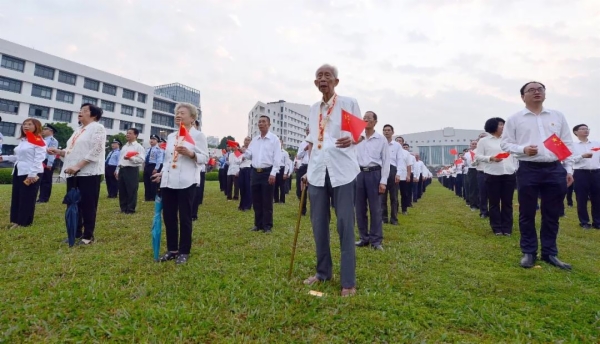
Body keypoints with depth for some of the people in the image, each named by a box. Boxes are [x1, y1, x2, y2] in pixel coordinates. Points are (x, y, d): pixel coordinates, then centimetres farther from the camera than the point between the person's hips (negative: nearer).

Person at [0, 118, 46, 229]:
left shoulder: (38, 141, -9)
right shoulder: (22, 140, 17)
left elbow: (38, 159, -16)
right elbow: (19, 157, 22)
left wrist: (32, 174, -21)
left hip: (30, 174, -8)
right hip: (18, 172, 8)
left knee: (27, 198, -1)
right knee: (16, 197, 10)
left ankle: (23, 222, 6)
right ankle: (15, 220, 19)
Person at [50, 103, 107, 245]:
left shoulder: (97, 128, -5)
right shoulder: (78, 130, 22)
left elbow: (95, 151, -16)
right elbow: (72, 150, 25)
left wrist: (78, 166, -21)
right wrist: (59, 152, 5)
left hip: (88, 173, -9)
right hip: (73, 173, 9)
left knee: (87, 206, -3)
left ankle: (88, 236, 7)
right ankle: (76, 233, 24)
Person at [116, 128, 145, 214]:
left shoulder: (138, 147, -4)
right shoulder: (124, 146, 20)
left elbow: (141, 160, -15)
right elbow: (120, 159, 22)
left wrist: (130, 158, -25)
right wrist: (117, 170, 18)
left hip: (132, 170, -8)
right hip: (122, 170, 8)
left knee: (131, 191, -3)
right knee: (122, 190, 11)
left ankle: (131, 209, 5)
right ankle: (123, 208, 21)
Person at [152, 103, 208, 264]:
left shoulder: (198, 135, -1)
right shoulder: (171, 136, 18)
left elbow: (205, 157, -7)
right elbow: (167, 158, 22)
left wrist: (190, 154, -22)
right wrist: (162, 172, 13)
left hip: (186, 182, -6)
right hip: (168, 181, 6)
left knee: (184, 217, 2)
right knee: (168, 216, 8)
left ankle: (184, 252, 14)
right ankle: (172, 249, 23)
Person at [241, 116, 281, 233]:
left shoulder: (274, 139, -3)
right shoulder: (254, 140, 14)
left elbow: (277, 158, -9)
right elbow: (249, 155, 9)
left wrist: (273, 174, -16)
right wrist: (244, 151, -13)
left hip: (267, 172, -5)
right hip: (255, 172, 6)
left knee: (267, 201, 0)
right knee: (256, 201, 10)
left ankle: (267, 226, 10)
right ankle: (258, 224, 22)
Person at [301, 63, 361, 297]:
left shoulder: (349, 103, 1)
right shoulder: (313, 109, 16)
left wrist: (351, 140, -20)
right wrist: (308, 171, 15)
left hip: (342, 171, -5)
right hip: (318, 173, 5)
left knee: (345, 225, -2)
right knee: (319, 224, 10)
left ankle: (348, 281, 9)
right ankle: (323, 272, 27)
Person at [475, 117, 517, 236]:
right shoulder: (484, 141, 4)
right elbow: (477, 156, -2)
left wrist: (516, 169, 8)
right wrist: (490, 158, -17)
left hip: (509, 174, 4)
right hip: (492, 175, -3)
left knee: (507, 202, 6)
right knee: (494, 202, 3)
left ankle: (507, 228, 14)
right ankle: (497, 228, 11)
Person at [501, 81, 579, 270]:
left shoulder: (558, 116, 12)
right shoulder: (515, 119, 4)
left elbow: (567, 144, 12)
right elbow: (505, 143, 2)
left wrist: (569, 169, 6)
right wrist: (523, 149, -16)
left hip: (555, 169, 3)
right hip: (528, 170, -2)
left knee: (552, 214, 8)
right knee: (527, 214, 3)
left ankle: (550, 253, 21)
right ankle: (529, 252, 15)